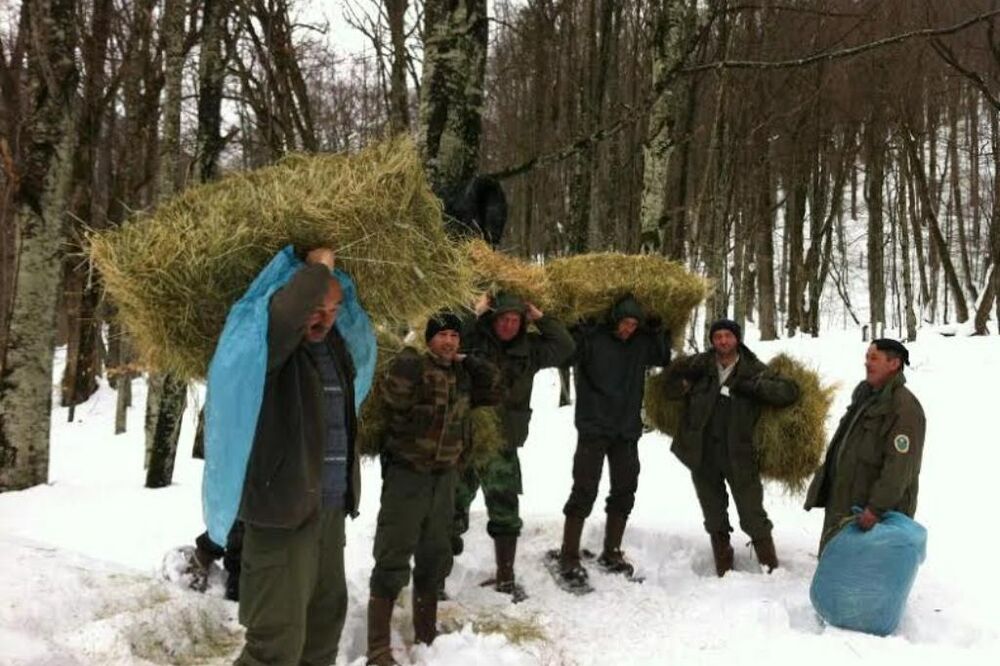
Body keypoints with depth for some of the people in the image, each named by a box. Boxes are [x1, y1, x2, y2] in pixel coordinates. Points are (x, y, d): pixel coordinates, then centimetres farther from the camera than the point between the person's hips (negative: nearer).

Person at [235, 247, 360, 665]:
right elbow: (283, 315, -35)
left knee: (326, 616, 19)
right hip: (284, 507, -8)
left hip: (330, 507, 9)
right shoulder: (273, 346, -11)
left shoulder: (333, 347, 13)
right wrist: (317, 267, -21)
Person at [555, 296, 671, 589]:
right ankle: (569, 558, 1)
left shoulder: (641, 343, 6)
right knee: (585, 491, -7)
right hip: (593, 429, -6)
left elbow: (663, 358, 23)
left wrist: (659, 332, 9)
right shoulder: (590, 337, -11)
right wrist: (579, 329, -22)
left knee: (625, 491, 11)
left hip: (627, 430, 6)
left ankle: (611, 553, 25)